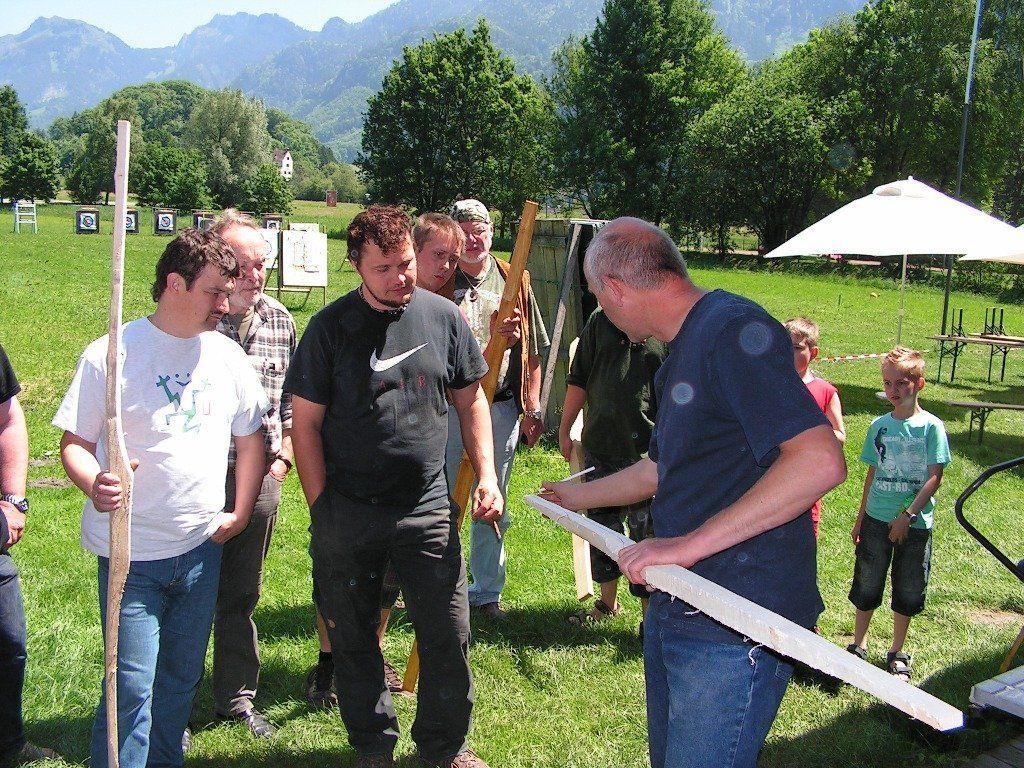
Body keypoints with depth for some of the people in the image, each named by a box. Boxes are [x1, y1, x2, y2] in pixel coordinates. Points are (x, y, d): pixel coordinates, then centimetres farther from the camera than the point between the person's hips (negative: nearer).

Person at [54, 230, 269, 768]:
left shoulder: (226, 355, 5)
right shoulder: (110, 355, -10)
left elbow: (249, 438, 15)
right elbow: (75, 441, -6)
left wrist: (240, 513, 9)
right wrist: (94, 483, -27)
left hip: (202, 548, 5)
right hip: (132, 552, -5)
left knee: (181, 679, 17)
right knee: (131, 688, -3)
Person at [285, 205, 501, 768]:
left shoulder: (443, 317, 2)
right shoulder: (331, 327, -5)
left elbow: (470, 401, 12)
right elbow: (305, 424, -3)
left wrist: (486, 475, 2)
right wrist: (322, 510, -7)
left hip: (426, 510, 1)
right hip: (347, 514, -1)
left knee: (449, 636, 5)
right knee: (354, 640, 12)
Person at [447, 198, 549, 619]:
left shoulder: (514, 281, 8)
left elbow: (532, 350, 9)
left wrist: (532, 407, 4)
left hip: (501, 407, 3)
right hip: (448, 407, -2)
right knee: (445, 504, 6)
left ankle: (487, 591, 26)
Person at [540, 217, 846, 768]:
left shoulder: (735, 330, -19)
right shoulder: (680, 355, 14)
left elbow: (820, 460, -30)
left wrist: (692, 543, -30)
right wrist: (582, 495, 40)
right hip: (675, 610, 10)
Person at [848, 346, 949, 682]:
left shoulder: (932, 426, -8)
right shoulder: (879, 426, 1)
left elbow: (934, 478, -10)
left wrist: (907, 515, -18)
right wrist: (860, 518, 11)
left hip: (915, 524, -2)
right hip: (877, 519, 2)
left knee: (908, 591, 10)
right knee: (866, 587, 11)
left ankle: (897, 653, 27)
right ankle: (858, 645, 28)